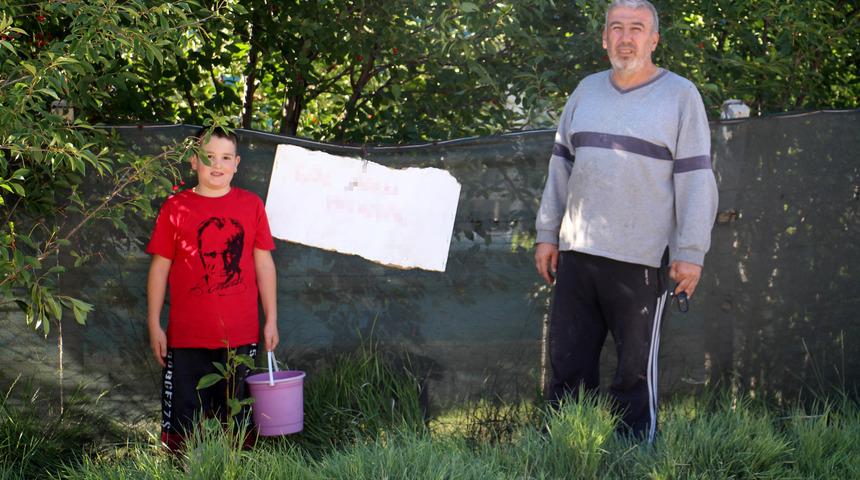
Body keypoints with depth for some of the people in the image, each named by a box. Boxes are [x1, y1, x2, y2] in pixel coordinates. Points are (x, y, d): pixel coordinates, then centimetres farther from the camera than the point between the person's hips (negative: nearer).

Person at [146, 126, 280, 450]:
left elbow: (264, 264, 9)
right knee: (181, 424, 2)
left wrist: (271, 320, 7)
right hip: (187, 336, -1)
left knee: (236, 423, 10)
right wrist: (154, 325, 0)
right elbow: (160, 268, 3)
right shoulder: (175, 207, 1)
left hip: (241, 336, 2)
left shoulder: (251, 205, 5)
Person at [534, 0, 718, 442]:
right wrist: (547, 234, 13)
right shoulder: (587, 91, 13)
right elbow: (561, 165, 18)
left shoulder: (680, 95, -2)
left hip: (641, 260, -5)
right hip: (576, 255, 5)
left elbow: (695, 178, -5)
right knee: (568, 367, 8)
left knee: (634, 372, 0)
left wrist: (691, 253, -10)